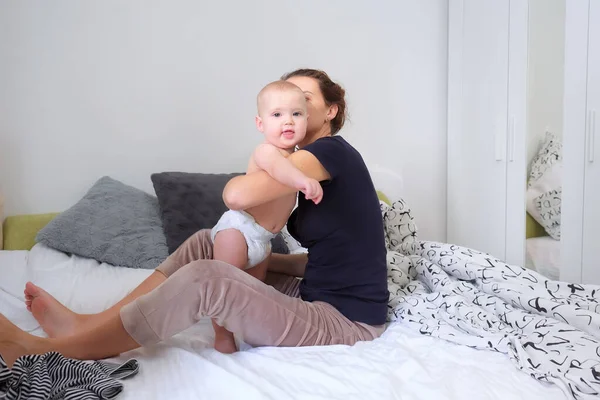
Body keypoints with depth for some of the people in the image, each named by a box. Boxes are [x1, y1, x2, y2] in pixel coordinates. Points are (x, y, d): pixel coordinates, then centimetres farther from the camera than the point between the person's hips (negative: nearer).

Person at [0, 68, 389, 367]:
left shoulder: (332, 150, -15)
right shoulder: (314, 166, 13)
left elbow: (237, 195, -29)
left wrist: (238, 180, -5)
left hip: (346, 322, -9)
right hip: (317, 295, 9)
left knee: (204, 277, -25)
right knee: (206, 242, 6)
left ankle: (49, 350, -10)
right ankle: (90, 324, 8)